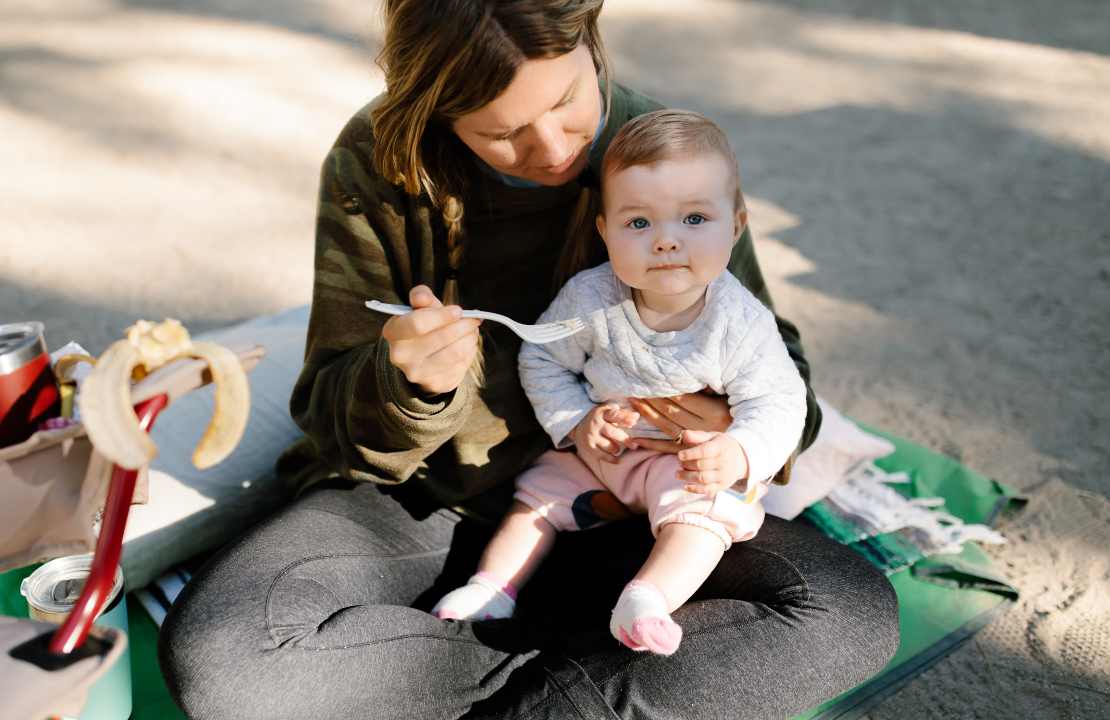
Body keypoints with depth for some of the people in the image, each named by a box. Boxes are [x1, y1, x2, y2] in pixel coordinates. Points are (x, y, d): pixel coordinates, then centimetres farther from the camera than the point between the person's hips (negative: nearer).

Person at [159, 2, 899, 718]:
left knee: (855, 612, -20)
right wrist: (404, 384, -30)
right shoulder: (376, 165, -11)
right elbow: (335, 420, -7)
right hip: (425, 501, 0)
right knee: (214, 656, -26)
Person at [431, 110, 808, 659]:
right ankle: (492, 587, 14)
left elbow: (777, 403, -17)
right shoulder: (589, 299, -19)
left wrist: (739, 454, -37)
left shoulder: (740, 322, -24)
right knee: (538, 495, 6)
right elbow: (543, 362, -4)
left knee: (699, 515, -27)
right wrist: (576, 423, -18)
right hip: (595, 450, 3)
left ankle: (647, 599, -35)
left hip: (692, 461, -3)